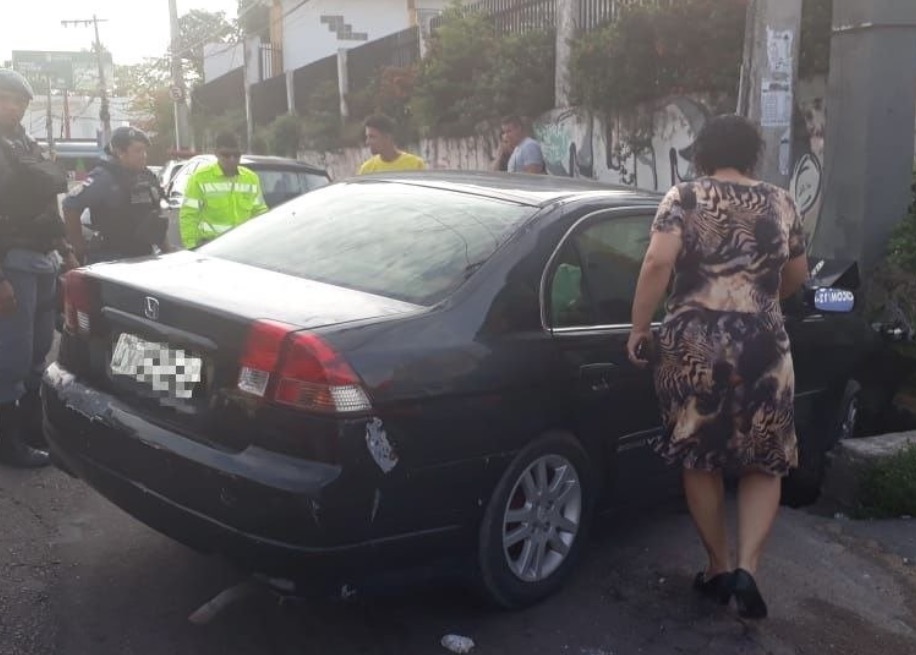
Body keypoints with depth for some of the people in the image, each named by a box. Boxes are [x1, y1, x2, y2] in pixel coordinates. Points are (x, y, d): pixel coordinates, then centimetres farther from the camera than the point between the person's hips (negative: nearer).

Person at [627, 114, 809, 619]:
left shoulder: (684, 198, 0)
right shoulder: (780, 203, 9)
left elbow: (658, 263, -14)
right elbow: (797, 277, 18)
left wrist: (639, 329, -6)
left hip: (692, 346, -1)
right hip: (762, 349, 1)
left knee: (700, 461, 14)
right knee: (763, 464, 13)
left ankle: (718, 569, 23)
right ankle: (745, 569, -1)